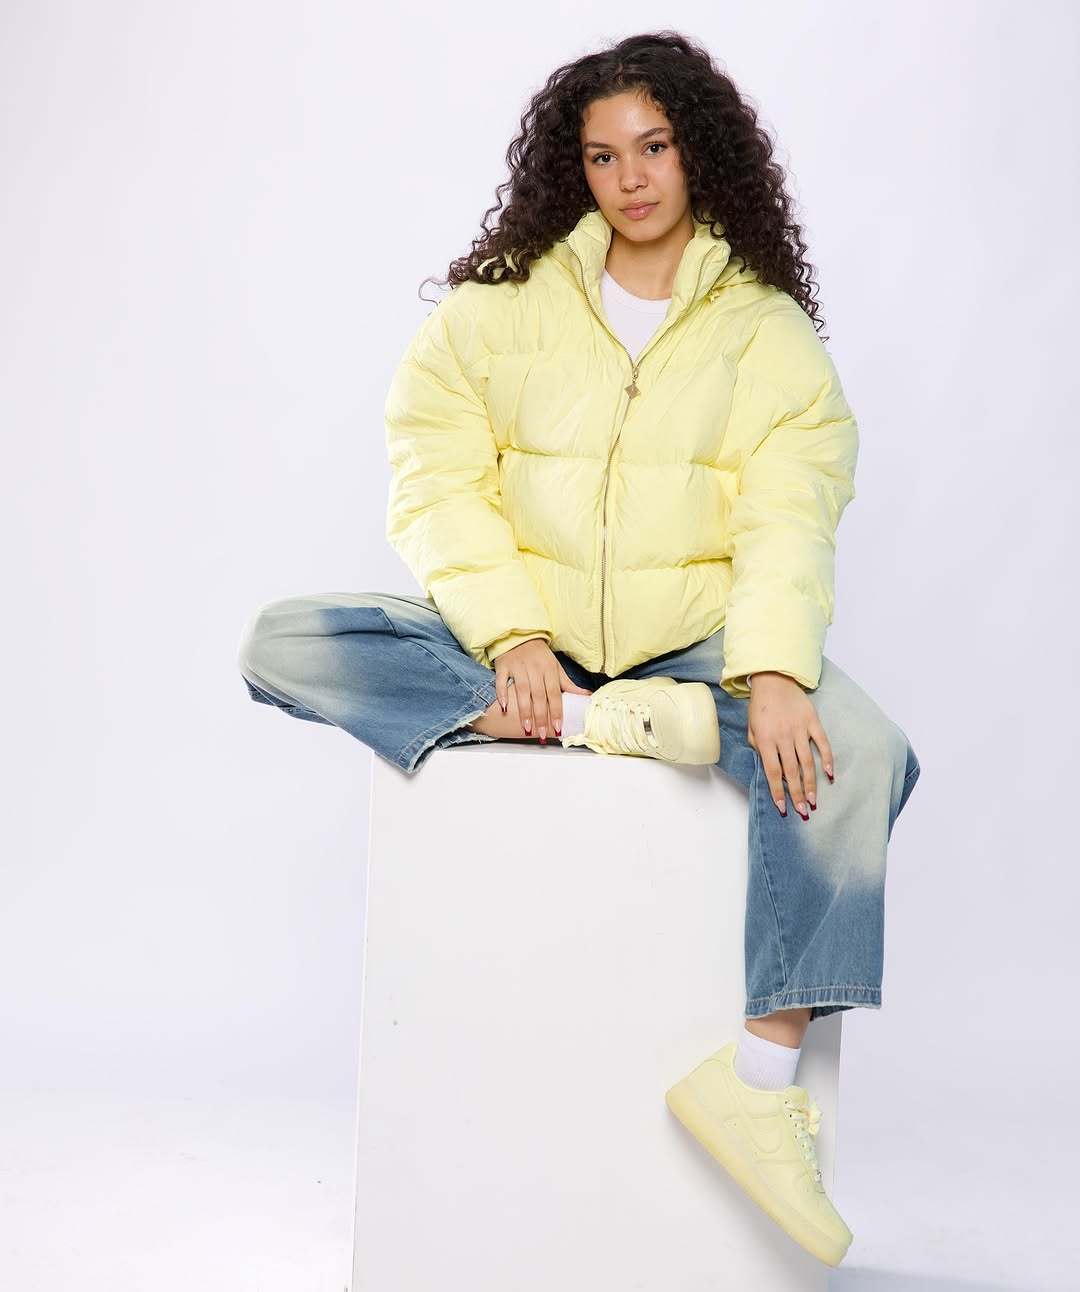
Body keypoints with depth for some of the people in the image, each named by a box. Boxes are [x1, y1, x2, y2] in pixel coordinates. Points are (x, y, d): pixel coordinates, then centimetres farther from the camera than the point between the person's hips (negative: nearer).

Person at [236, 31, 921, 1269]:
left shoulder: (770, 332, 7)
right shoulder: (495, 308, 7)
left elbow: (789, 517, -7)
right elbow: (437, 482, -4)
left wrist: (772, 671, -26)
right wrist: (514, 639, -20)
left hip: (691, 643, -1)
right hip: (513, 631, 1)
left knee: (854, 750, -30)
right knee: (281, 642, -19)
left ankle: (763, 1074, -26)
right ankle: (588, 726, -29)